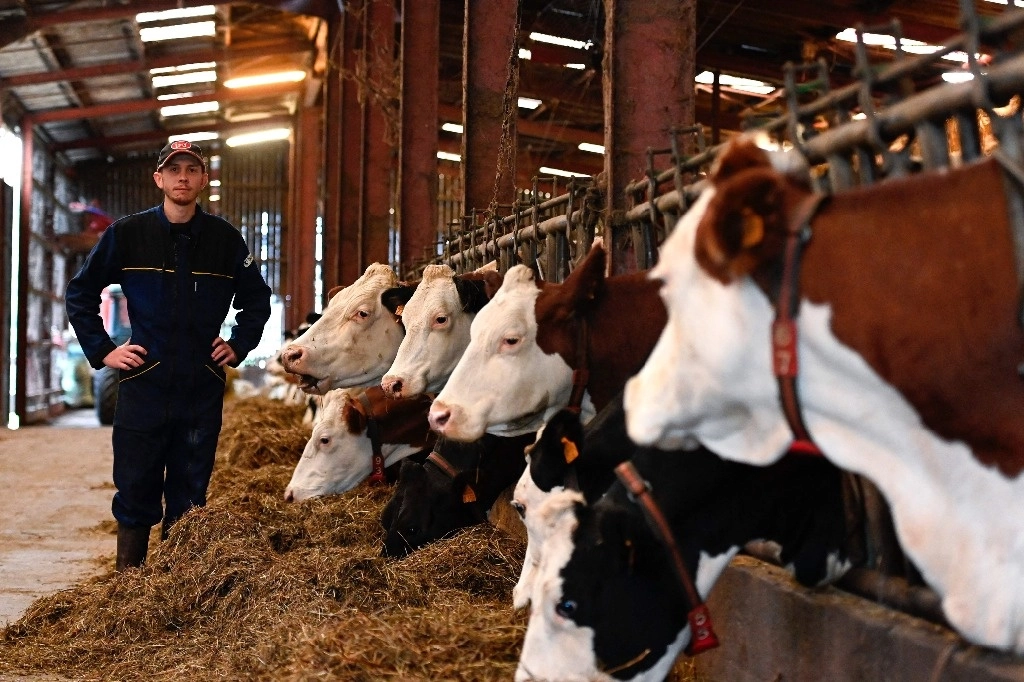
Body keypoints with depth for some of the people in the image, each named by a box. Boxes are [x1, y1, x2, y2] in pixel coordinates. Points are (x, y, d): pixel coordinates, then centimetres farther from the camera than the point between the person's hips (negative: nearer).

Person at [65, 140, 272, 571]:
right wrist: (101, 351, 0)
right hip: (143, 385, -1)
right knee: (135, 491, 3)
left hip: (203, 390, 1)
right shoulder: (127, 234, 0)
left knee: (190, 496, 7)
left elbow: (256, 299, 19)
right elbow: (80, 293, 7)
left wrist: (239, 347, 8)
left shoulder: (225, 239, 4)